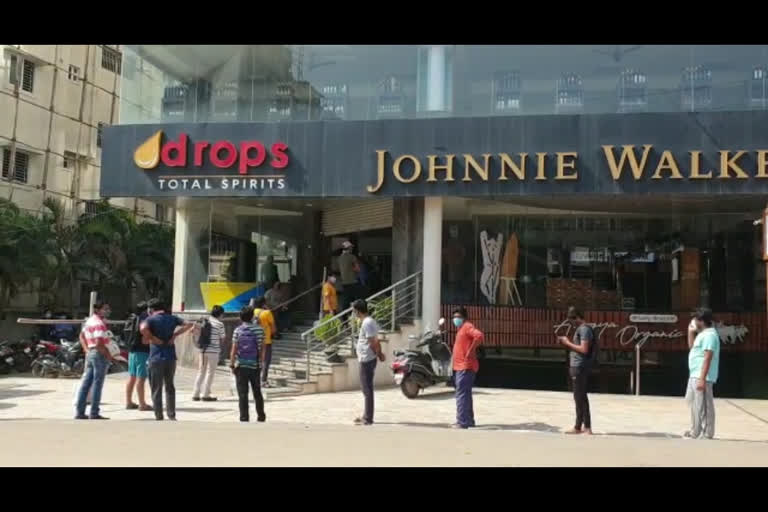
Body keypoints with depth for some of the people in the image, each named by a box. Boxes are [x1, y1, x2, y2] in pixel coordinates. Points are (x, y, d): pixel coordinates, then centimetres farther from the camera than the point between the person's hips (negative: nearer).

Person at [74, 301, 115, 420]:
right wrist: (109, 356, -15)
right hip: (100, 355, -9)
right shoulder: (100, 323, -17)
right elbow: (99, 343, -25)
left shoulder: (90, 320, 14)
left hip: (90, 354, 9)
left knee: (86, 383, 11)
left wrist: (87, 350, 16)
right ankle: (94, 413, 0)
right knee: (97, 384, -3)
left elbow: (82, 336, 23)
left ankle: (79, 412, 16)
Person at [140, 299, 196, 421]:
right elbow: (189, 324, 6)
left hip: (156, 358, -4)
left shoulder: (151, 319, -6)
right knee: (170, 387, 17)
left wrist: (153, 339, -14)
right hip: (171, 357, 4)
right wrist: (175, 334, 1)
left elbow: (143, 329, -27)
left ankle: (159, 417, 5)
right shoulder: (172, 318, 8)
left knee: (156, 389, 4)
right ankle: (172, 415, 18)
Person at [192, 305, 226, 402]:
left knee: (201, 371, 14)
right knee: (210, 372, 4)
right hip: (213, 350, -5)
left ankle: (195, 394, 12)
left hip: (203, 350, 5)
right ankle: (206, 395, 5)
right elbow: (222, 339, 0)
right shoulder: (220, 324, -7)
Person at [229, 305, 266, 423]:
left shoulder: (238, 330, -4)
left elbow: (234, 349, -6)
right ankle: (261, 416, 23)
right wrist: (261, 360, 10)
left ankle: (244, 417, 0)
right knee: (257, 392, 15)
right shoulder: (258, 329, 0)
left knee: (242, 394, 2)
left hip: (241, 366, -2)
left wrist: (232, 365, -2)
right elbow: (261, 348, -1)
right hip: (254, 365, 2)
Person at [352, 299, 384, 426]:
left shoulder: (367, 323, -17)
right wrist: (379, 353, 5)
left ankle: (368, 418, 3)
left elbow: (373, 342, -20)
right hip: (366, 359, 10)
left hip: (366, 360, -10)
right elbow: (375, 341, 14)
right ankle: (367, 416, 26)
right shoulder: (369, 321, 15)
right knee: (366, 388, 17)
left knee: (367, 389, -3)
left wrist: (378, 354, -8)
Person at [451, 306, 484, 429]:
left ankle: (462, 422, -12)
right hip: (460, 367, 11)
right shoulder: (461, 329, 20)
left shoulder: (467, 326, -11)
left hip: (465, 367, -11)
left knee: (461, 395, -12)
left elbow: (479, 335, -30)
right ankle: (469, 420, 22)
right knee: (465, 394, 15)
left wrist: (471, 351, -25)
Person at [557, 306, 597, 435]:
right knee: (581, 397, 14)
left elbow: (584, 349, -23)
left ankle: (579, 427, -2)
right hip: (576, 367, 10)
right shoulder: (580, 329, 16)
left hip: (580, 368, -10)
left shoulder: (584, 329, -14)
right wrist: (566, 342, 8)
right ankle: (586, 427, 20)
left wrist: (568, 343, -14)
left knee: (580, 398, -6)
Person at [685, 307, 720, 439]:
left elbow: (707, 358, -23)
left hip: (702, 376, -11)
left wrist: (702, 379, -26)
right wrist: (691, 332, 16)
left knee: (703, 406, -5)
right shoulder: (703, 333, 15)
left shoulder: (709, 335, -17)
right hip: (694, 375, 11)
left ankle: (707, 433, 1)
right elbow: (691, 346, 30)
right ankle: (695, 431, 27)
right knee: (692, 401, 18)